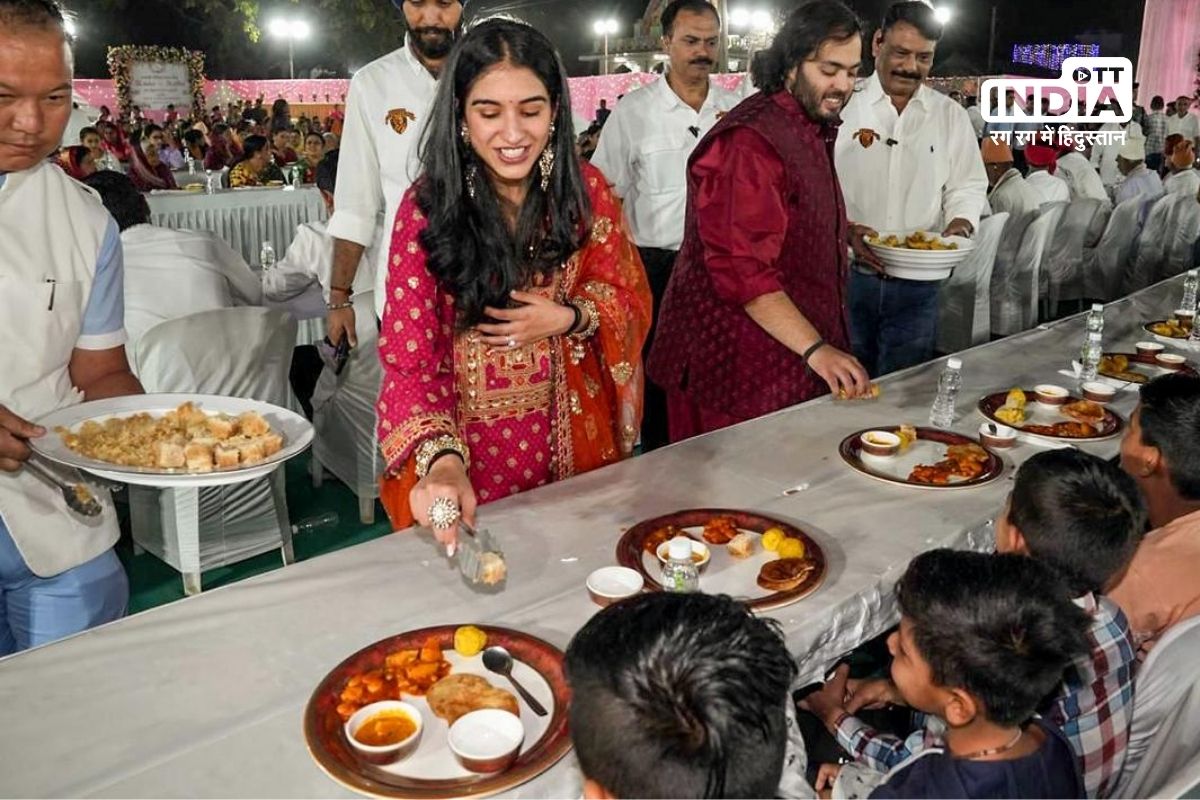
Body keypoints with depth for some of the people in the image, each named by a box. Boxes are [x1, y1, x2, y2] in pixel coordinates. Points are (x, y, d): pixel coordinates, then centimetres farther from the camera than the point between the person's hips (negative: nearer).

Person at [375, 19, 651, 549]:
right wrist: (441, 460, -38)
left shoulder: (585, 190, -6)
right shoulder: (427, 209, -16)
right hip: (471, 456, -2)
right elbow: (411, 360, -20)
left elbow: (630, 299, 3)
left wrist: (568, 318, -19)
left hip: (574, 441, 3)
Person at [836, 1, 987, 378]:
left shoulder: (951, 116, 9)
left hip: (917, 285, 3)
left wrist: (958, 229, -8)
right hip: (846, 275, -2)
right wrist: (845, 231, -21)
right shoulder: (844, 104, -2)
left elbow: (967, 188, 13)